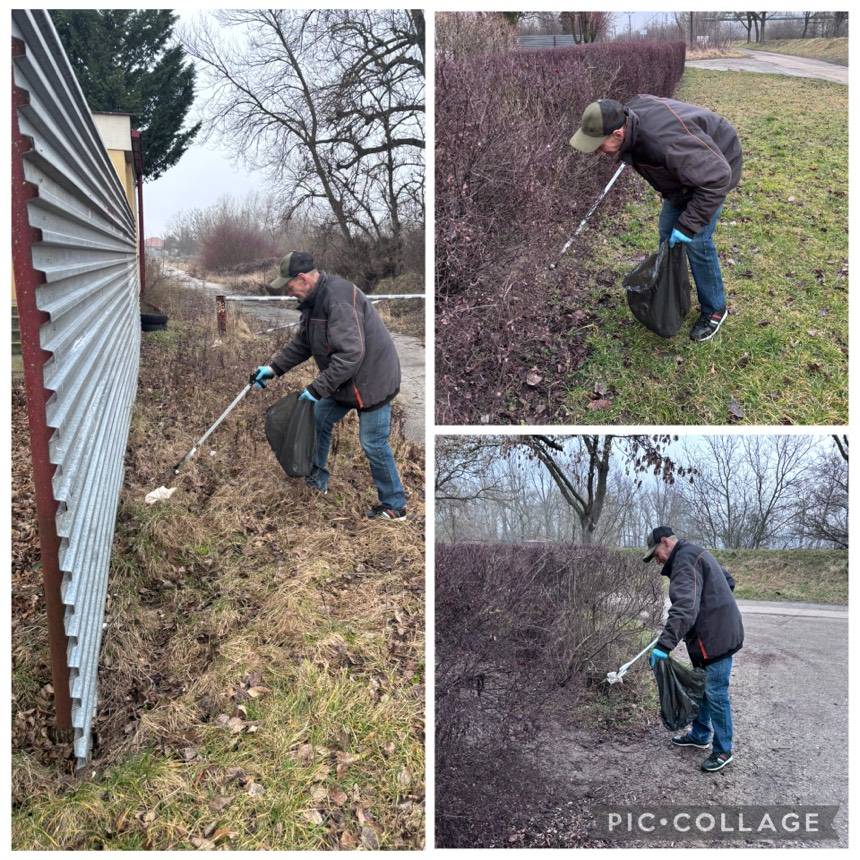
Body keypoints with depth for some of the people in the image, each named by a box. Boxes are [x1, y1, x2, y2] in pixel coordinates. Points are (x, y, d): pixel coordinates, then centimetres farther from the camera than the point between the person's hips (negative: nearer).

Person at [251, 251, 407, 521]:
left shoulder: (338, 297, -28)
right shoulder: (313, 299, 5)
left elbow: (350, 354, -33)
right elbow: (302, 344, 16)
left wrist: (317, 388, -28)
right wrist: (273, 368, 5)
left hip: (371, 379, -10)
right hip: (345, 379, 10)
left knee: (373, 444, -3)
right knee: (318, 418, 19)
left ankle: (395, 506, 12)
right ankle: (317, 478, 38)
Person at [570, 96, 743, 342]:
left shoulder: (666, 141, -46)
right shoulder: (627, 118, -18)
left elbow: (715, 178, -40)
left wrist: (688, 225, -36)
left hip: (713, 168, -8)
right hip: (685, 167, 8)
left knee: (696, 241, -9)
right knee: (667, 232, 12)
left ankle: (714, 310, 9)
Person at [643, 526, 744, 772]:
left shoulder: (685, 561, -19)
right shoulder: (696, 554, 15)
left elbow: (685, 608, -32)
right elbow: (729, 581, 26)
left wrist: (664, 644, -38)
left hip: (715, 638, -11)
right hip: (715, 634, 11)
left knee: (715, 694, -2)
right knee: (701, 688, 21)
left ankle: (723, 751, 8)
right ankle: (700, 735, 35)